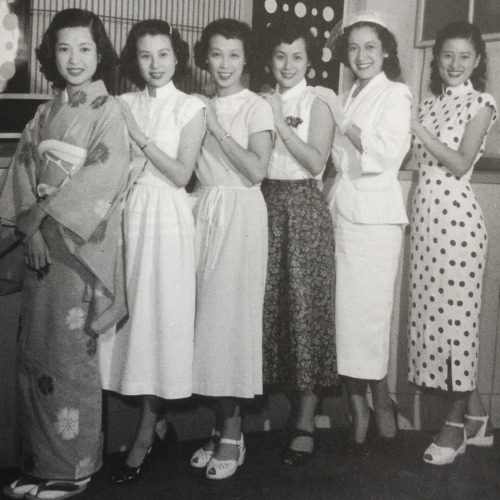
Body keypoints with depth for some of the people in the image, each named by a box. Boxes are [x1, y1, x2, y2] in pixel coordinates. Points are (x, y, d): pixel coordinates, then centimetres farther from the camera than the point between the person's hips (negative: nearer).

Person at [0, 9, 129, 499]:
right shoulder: (45, 114, 12)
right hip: (42, 246, 6)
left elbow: (103, 181, -14)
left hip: (83, 245, -6)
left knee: (69, 355, -1)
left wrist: (47, 209, -13)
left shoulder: (108, 113, -4)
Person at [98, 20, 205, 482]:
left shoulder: (190, 107, 0)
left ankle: (146, 433, 6)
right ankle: (153, 417, 18)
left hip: (168, 217, -3)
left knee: (162, 315, -2)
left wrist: (139, 136, -10)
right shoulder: (123, 105, 10)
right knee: (132, 313, 3)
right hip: (129, 211, 4)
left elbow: (181, 173, -8)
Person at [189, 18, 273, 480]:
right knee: (208, 315, 3)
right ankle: (222, 426, 13)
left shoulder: (257, 108, -1)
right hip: (204, 211, 5)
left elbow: (257, 170, -11)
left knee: (232, 314, -5)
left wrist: (217, 131, -11)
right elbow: (191, 168, 12)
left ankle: (232, 435, 4)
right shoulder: (199, 108, 13)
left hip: (241, 214, -5)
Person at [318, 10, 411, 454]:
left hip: (374, 215, -6)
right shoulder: (347, 99, 18)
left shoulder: (395, 94, -1)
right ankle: (360, 413, 12)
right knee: (345, 315, 4)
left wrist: (343, 122, -8)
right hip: (339, 212, 6)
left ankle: (381, 407, 13)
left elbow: (387, 152, -15)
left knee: (366, 316, -4)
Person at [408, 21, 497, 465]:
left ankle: (456, 424, 9)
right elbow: (420, 159, 12)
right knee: (431, 309, 6)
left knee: (455, 310, -4)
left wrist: (417, 129, -13)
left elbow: (461, 164, -11)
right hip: (424, 211, 6)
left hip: (455, 212, -6)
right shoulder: (429, 104, 17)